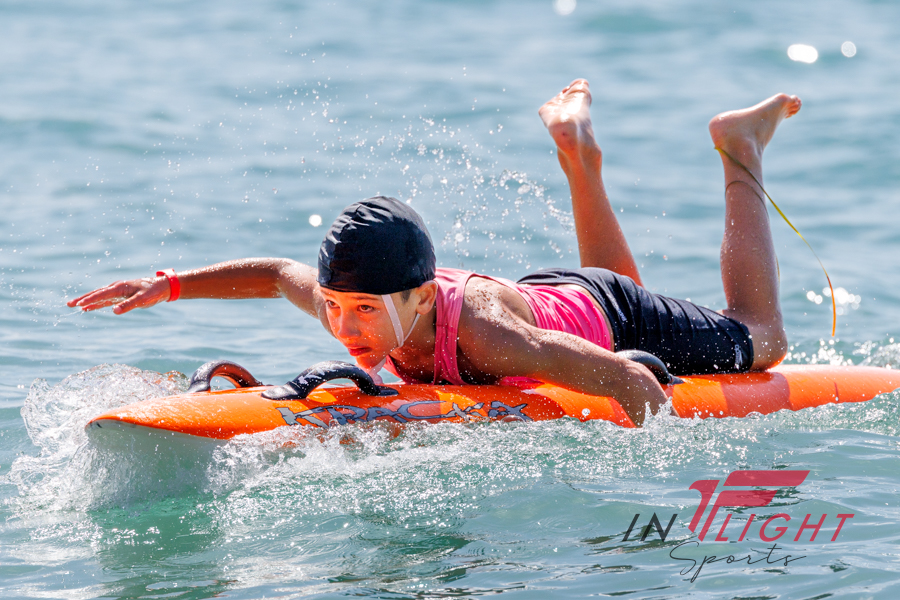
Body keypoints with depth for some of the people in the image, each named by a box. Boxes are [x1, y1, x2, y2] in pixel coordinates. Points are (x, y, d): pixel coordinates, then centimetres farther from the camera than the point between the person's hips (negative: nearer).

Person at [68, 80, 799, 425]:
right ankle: (579, 153, 44)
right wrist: (172, 285, -16)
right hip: (546, 296, 5)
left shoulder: (481, 335, -49)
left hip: (610, 318, -5)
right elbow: (278, 271, -9)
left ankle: (740, 152, 32)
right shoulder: (345, 300, -31)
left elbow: (639, 387, -46)